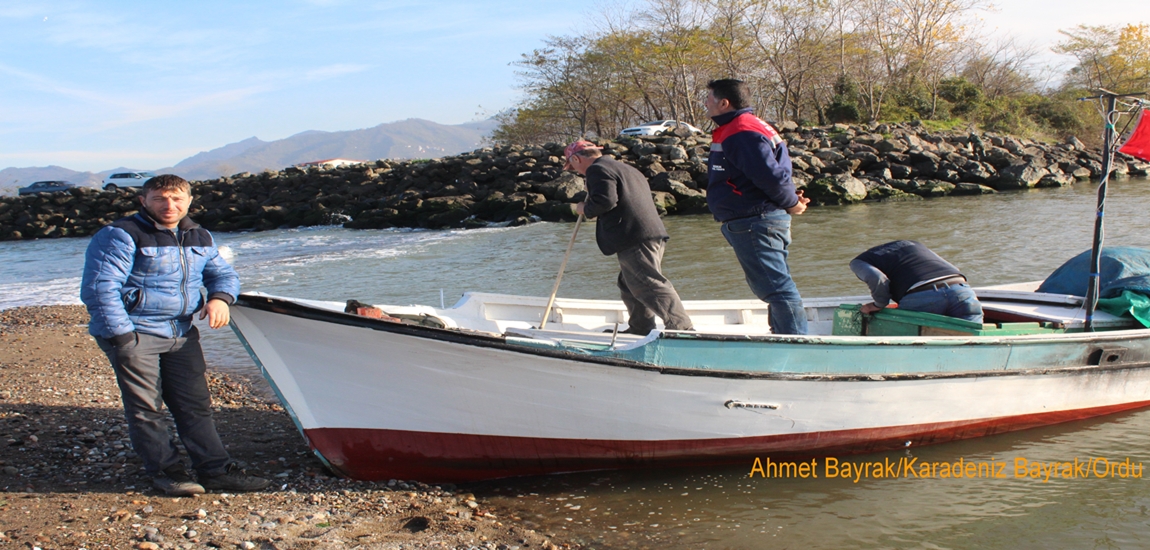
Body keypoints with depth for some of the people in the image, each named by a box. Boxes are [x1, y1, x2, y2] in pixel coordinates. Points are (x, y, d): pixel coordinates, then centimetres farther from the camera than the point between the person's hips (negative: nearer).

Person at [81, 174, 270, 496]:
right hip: (134, 333, -6)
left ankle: (216, 471, 12)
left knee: (196, 404, 7)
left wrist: (220, 297, -6)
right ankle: (165, 472, 12)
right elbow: (99, 287, -15)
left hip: (181, 334, 6)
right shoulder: (122, 236, -10)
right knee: (146, 408, 0)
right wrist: (120, 334, -21)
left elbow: (223, 273, 19)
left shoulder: (199, 238, 11)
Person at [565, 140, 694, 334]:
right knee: (630, 285, 19)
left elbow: (605, 200, -19)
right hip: (652, 236, 10)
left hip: (635, 240, -10)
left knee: (651, 285, -12)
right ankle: (640, 328, 23)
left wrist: (585, 209, 0)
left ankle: (683, 330, -17)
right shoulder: (625, 168, 28)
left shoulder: (598, 170, -4)